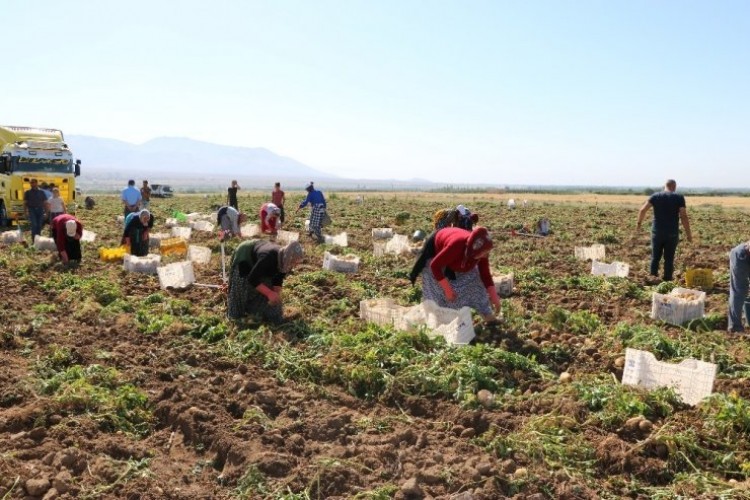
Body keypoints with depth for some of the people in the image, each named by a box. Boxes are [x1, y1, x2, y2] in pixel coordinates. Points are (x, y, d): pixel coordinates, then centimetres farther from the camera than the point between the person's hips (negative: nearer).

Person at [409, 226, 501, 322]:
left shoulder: (481, 251, -29)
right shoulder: (456, 246, -47)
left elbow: (485, 274, -16)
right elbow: (435, 266, -38)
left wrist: (495, 298, -16)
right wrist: (448, 290, -32)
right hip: (435, 250, -5)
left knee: (473, 278, -1)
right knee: (437, 287, -5)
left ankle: (486, 314, 8)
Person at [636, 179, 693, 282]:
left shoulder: (655, 196, 2)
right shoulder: (679, 198, -3)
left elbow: (643, 210, -6)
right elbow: (684, 216, -9)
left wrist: (639, 222, 8)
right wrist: (688, 234, -4)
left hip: (657, 232, 1)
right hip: (672, 233, -1)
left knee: (655, 257, 11)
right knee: (669, 258, 7)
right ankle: (667, 279, 9)